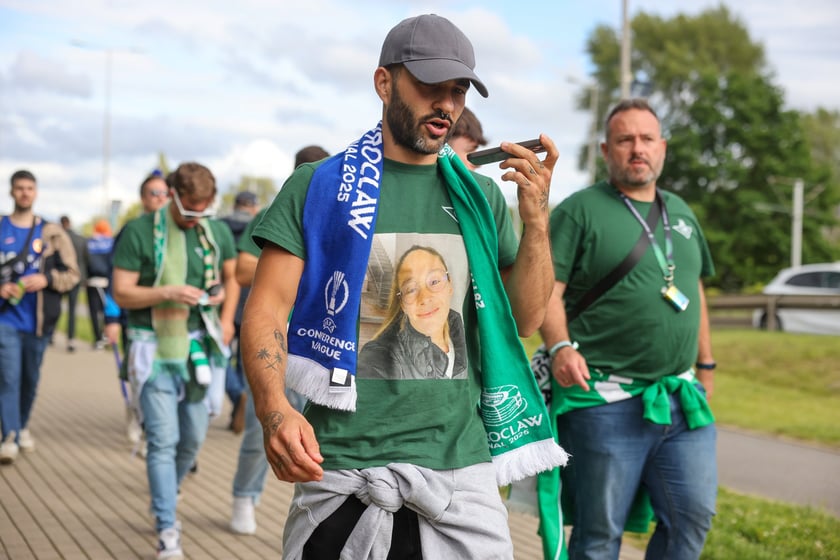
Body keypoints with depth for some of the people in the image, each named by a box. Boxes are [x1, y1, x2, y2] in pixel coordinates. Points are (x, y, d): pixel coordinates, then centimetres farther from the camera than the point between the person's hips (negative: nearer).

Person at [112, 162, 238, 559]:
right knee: (163, 440, -8)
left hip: (202, 347, 4)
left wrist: (227, 318, 6)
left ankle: (166, 499, 35)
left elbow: (231, 276, 22)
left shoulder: (217, 232, 6)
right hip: (156, 348, -4)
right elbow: (122, 293, -8)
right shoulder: (139, 232, -7)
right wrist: (167, 292, -23)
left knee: (193, 438, 10)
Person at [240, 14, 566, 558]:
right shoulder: (319, 186, 0)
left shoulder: (480, 196, 9)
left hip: (462, 468, 2)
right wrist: (275, 408, -22)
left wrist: (536, 216, -7)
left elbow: (524, 318, 8)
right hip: (341, 472, -2)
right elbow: (266, 309, -5)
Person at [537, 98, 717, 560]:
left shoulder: (680, 212, 17)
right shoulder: (580, 210, -2)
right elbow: (547, 288, -9)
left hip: (682, 399, 6)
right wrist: (560, 347, -24)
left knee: (694, 515, 3)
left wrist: (705, 365, 24)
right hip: (605, 401, -5)